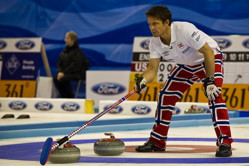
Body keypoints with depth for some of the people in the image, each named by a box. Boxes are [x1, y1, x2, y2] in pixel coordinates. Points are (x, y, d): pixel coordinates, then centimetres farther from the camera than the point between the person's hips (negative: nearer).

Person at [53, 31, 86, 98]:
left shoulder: (78, 51, -10)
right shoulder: (65, 50, 14)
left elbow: (75, 66, -18)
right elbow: (59, 63, 13)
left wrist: (64, 73, -22)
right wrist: (60, 72, -7)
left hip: (76, 74, -7)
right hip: (65, 73, 7)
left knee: (63, 79, -33)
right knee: (55, 78, -19)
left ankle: (71, 97, -13)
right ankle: (65, 97, -11)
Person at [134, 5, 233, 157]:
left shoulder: (185, 30, -35)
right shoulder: (155, 43, -15)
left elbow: (208, 52, -31)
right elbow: (153, 68, -16)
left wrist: (209, 81, -33)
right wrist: (143, 80, -39)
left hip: (211, 59, -7)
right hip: (186, 65, 7)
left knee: (214, 95, -27)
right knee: (166, 95, -1)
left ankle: (224, 143, -26)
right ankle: (157, 141, 12)